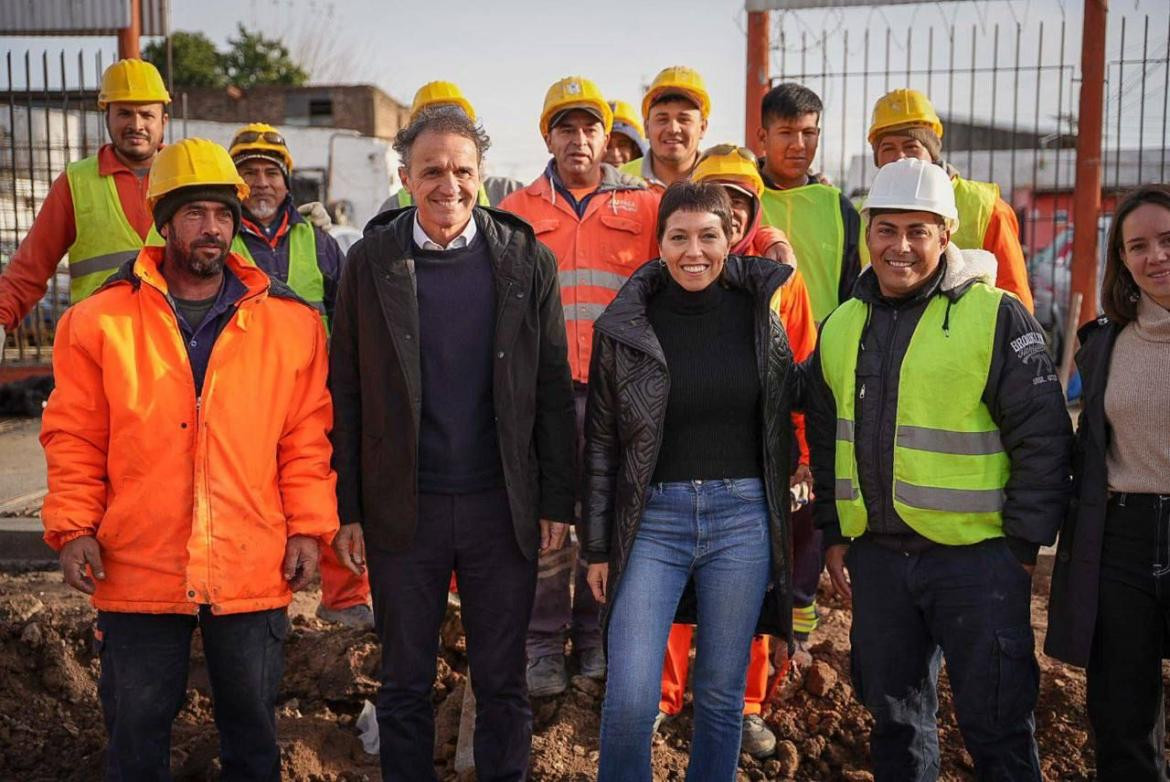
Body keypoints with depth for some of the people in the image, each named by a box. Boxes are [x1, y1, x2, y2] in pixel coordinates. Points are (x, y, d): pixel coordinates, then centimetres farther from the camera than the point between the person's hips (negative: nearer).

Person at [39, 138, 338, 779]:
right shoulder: (100, 320, 1)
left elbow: (307, 436, 4)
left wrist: (308, 527, -1)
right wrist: (73, 527, -5)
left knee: (251, 730, 15)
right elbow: (74, 437, 3)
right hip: (137, 570, 0)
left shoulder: (289, 322, 2)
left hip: (253, 571, 1)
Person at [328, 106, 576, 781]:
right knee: (406, 686, 13)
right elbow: (346, 395, 2)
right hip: (403, 509, 0)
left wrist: (557, 503, -1)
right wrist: (348, 510, -1)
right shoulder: (370, 263, 0)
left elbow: (555, 391, 2)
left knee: (503, 684, 12)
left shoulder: (528, 261, 1)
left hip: (504, 508, 0)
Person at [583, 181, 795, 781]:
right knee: (629, 700, -6)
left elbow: (782, 427, 11)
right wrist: (597, 548, 3)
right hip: (652, 519, -1)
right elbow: (601, 443, 3)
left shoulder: (759, 316, 3)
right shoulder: (625, 325, -1)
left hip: (742, 517, 2)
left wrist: (786, 525, 10)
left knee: (722, 696, 11)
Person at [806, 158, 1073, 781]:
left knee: (995, 725, 5)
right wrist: (833, 533, 13)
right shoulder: (841, 327, 9)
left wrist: (1022, 543, -10)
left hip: (977, 557, -5)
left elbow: (1043, 439, -9)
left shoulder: (996, 316, -9)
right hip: (876, 556, 5)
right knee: (895, 717, 18)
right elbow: (825, 438, 17)